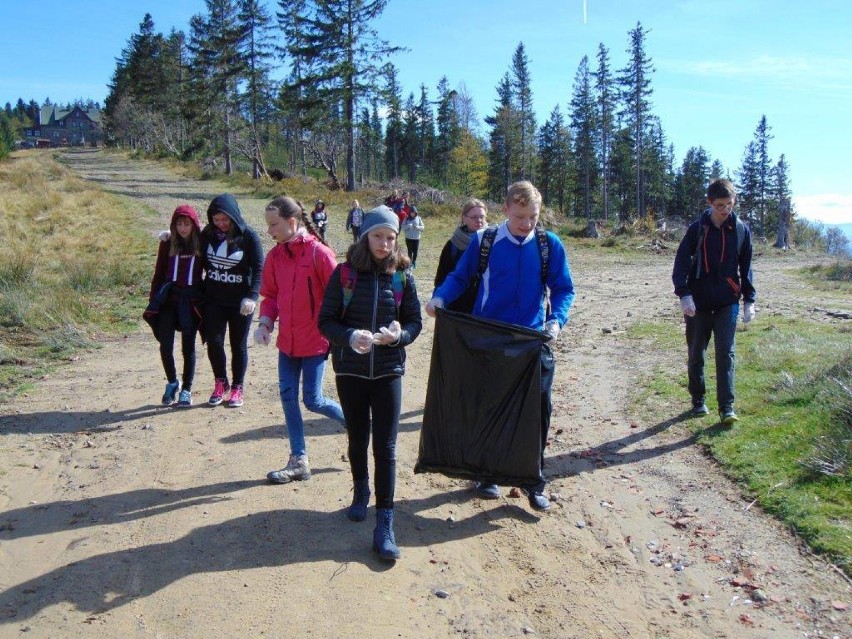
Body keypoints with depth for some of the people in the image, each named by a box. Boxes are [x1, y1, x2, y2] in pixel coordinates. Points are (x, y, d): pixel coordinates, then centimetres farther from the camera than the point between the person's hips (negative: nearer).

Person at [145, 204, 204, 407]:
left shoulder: (202, 243, -1)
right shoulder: (168, 243, 4)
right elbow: (159, 273, 8)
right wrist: (153, 300, 4)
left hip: (192, 302, -1)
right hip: (169, 299, 2)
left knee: (188, 347, 5)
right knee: (165, 345, -3)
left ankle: (186, 389, 19)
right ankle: (172, 382, 22)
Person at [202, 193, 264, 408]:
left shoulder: (248, 235, -10)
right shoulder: (208, 234, 0)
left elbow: (258, 268, -13)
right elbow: (200, 260, 12)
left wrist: (252, 296, -24)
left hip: (240, 301, -2)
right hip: (213, 300, 3)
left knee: (239, 345, 7)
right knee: (214, 342, -2)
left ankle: (238, 387, 22)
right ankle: (220, 383, 20)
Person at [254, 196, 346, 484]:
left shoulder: (319, 253, -14)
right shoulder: (275, 255, 4)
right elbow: (270, 294, 12)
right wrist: (265, 322, -5)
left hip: (315, 341, -6)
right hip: (287, 341, 6)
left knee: (312, 400, -2)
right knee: (288, 397, 7)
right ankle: (299, 461, 19)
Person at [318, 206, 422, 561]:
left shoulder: (402, 276, 0)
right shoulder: (344, 273, -3)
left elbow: (415, 322, 4)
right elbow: (326, 321, -4)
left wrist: (399, 335, -18)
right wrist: (350, 336, -23)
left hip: (388, 371, 0)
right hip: (349, 370, 1)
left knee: (386, 447, -3)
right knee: (357, 439, 16)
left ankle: (384, 527, 2)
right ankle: (361, 492, 44)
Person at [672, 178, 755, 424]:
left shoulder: (741, 230, 3)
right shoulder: (697, 229, -3)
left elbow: (746, 268, 10)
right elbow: (681, 263, -7)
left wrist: (749, 300, 4)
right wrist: (684, 294, -19)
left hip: (728, 302, 0)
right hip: (698, 302, 0)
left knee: (725, 353, -5)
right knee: (695, 353, 8)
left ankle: (726, 407, -2)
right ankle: (698, 400, 23)